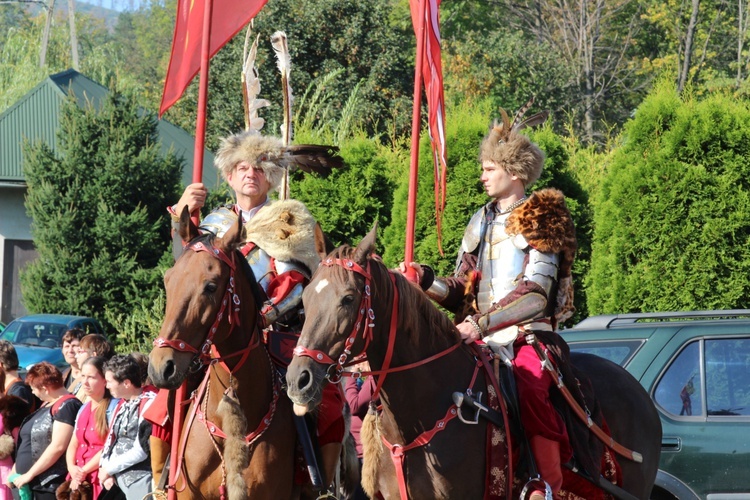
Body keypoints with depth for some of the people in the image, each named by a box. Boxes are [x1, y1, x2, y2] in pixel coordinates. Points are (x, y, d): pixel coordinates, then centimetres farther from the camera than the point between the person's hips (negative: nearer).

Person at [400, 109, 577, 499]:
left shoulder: (541, 220, 0)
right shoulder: (480, 223, 20)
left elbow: (535, 293, -13)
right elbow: (460, 291, 17)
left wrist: (482, 323, -23)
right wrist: (426, 282, -4)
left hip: (529, 334, -6)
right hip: (482, 339, 6)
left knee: (530, 388, -35)